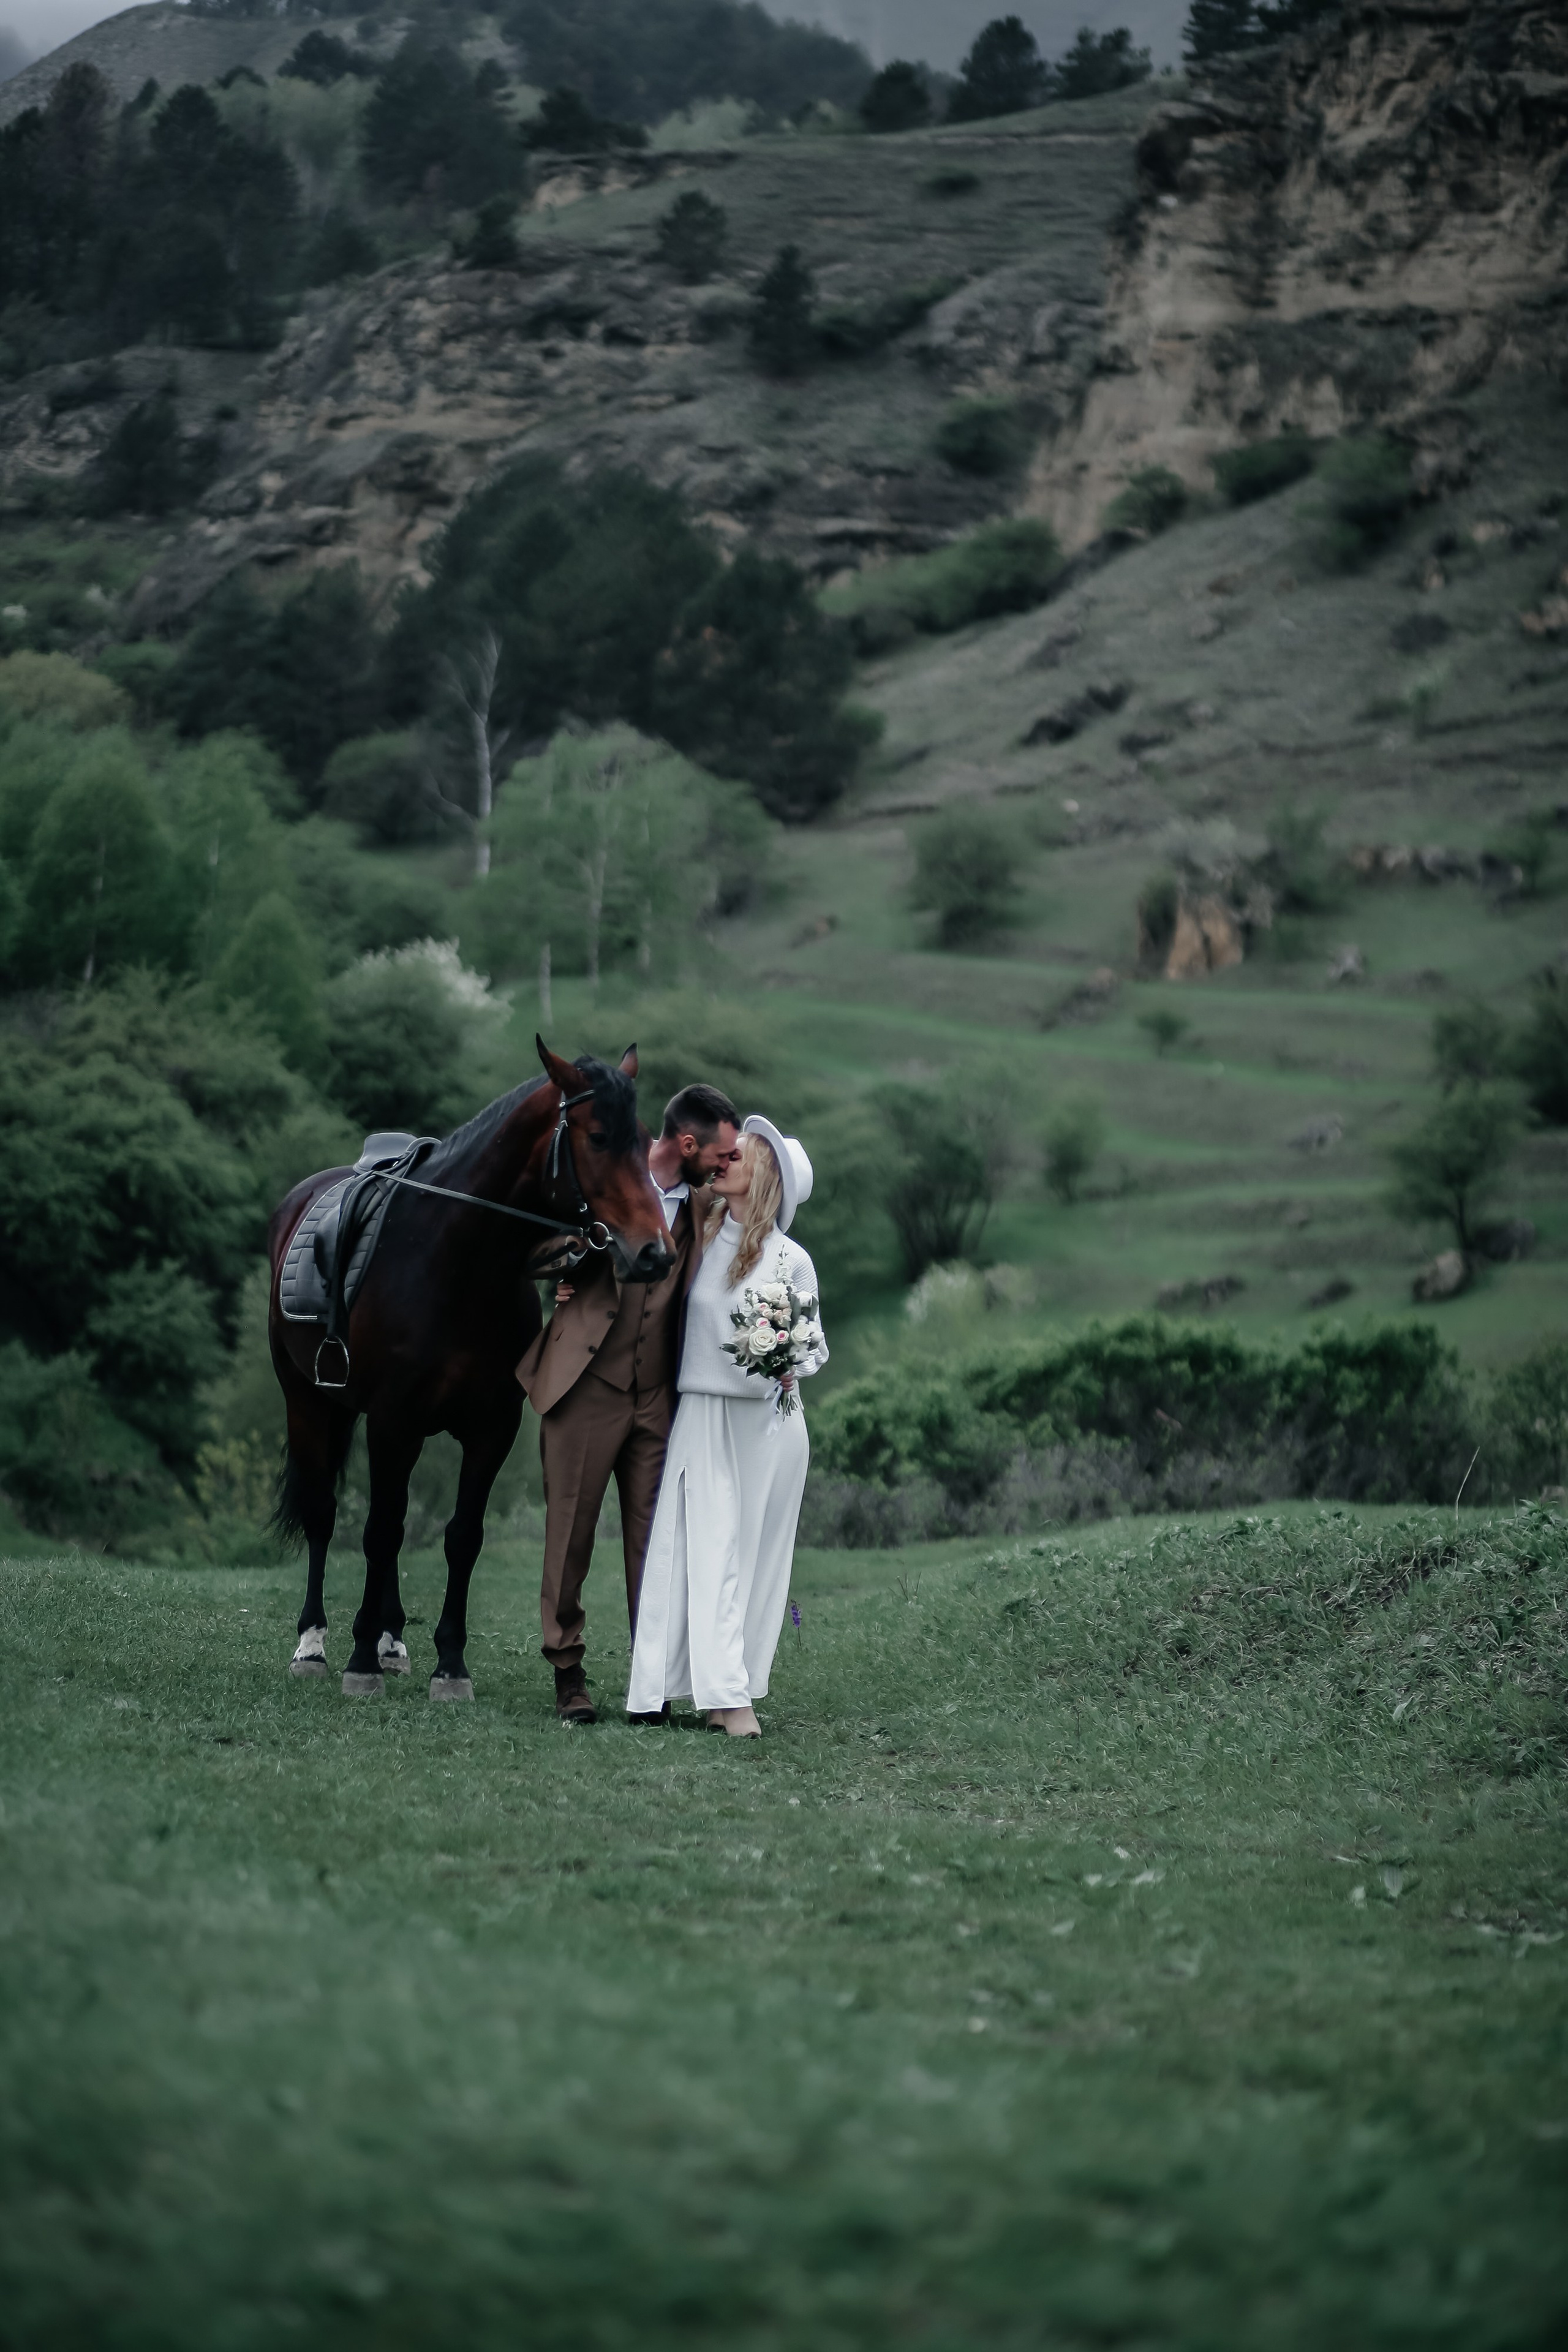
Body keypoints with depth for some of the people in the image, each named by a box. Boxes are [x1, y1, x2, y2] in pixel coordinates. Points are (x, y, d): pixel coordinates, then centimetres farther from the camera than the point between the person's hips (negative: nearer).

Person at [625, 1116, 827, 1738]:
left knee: (757, 1551, 2)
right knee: (709, 1551, -8)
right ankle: (725, 1694, -11)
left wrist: (792, 1368, -15)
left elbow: (816, 1344, 7)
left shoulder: (792, 1261, 0)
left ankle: (737, 1689, 9)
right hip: (703, 1413, 1)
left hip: (769, 1421, -1)